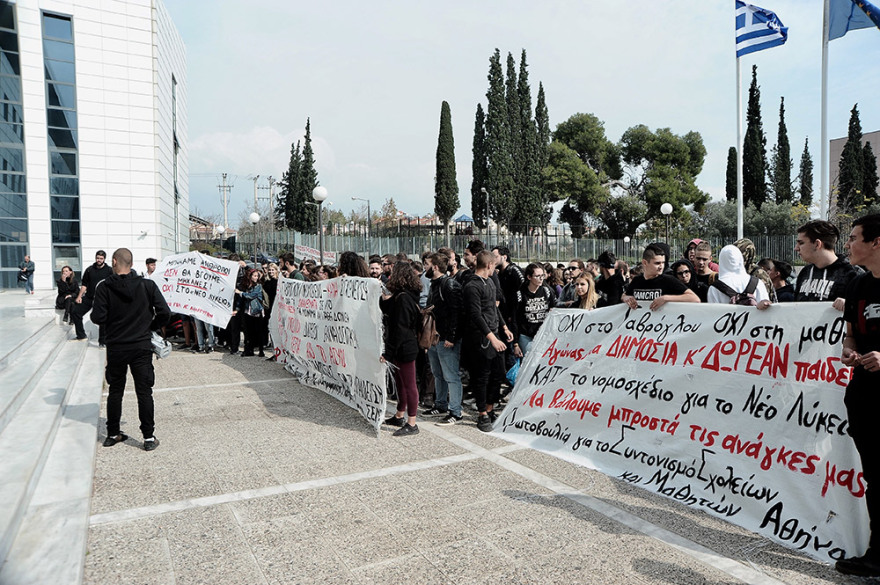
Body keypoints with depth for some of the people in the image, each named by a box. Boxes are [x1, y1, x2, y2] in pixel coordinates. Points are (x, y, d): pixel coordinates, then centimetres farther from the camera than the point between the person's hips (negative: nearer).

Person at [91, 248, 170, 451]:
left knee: (115, 391, 16)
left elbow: (98, 317, -11)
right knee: (144, 392, 5)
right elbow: (164, 312, -10)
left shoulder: (104, 287, -8)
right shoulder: (147, 285, -6)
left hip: (116, 347, 1)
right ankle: (149, 437, 7)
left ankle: (112, 434, 26)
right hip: (141, 346, -1)